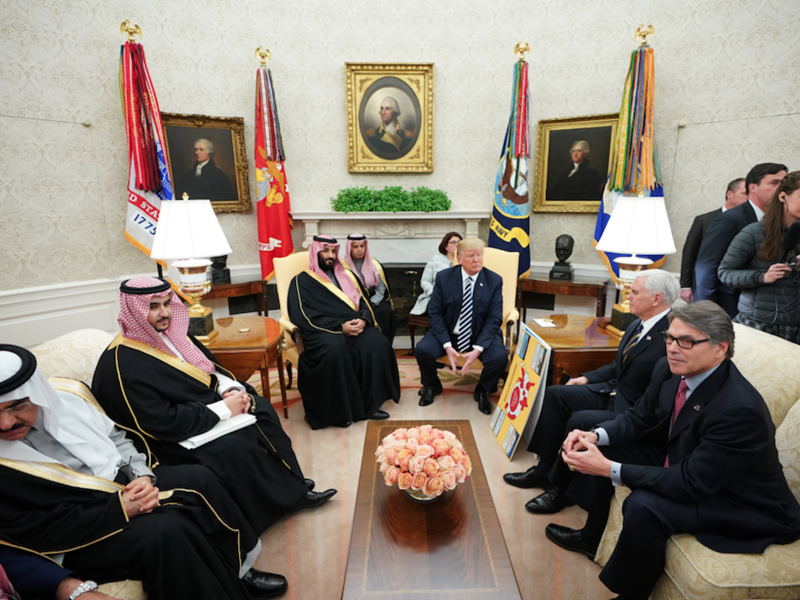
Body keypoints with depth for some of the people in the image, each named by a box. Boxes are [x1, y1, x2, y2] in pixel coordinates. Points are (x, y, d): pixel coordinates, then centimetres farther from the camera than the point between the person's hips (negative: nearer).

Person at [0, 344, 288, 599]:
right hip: (81, 535, -5)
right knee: (165, 531, -30)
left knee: (199, 479, -13)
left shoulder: (65, 401, -3)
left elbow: (117, 440, 7)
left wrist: (142, 475, -12)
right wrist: (119, 509, -23)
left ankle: (236, 570, 5)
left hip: (125, 483, 6)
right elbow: (29, 532, -17)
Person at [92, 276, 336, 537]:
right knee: (234, 448, -24)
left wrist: (231, 387, -9)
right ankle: (288, 498, -1)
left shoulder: (168, 331, 0)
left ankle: (291, 485, 7)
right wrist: (224, 409, -23)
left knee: (261, 409, -3)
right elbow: (162, 423, -26)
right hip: (171, 441, -8)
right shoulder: (122, 366, -24)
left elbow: (208, 365, 12)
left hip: (203, 404, 9)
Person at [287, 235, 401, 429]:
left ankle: (369, 404, -13)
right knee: (334, 349, -37)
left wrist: (363, 320, -8)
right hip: (323, 332, -4)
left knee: (378, 343, -25)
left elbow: (365, 303, 17)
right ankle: (336, 410, -19)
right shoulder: (302, 281, 8)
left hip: (355, 327, 4)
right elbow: (303, 317, -6)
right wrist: (340, 326, -16)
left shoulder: (347, 276, 23)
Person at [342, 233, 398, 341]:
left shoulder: (375, 265, 13)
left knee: (387, 312, -27)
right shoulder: (343, 267, 3)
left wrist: (371, 304, -9)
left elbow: (381, 288, 8)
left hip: (374, 301, 3)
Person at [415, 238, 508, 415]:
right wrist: (447, 346, -19)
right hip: (448, 332, 1)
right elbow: (435, 313, -6)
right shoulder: (443, 277, -6)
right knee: (422, 350, -24)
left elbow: (494, 319, -9)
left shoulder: (494, 281, -6)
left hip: (481, 335, 0)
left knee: (499, 358, -27)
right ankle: (432, 386, 11)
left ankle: (482, 391, 8)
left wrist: (478, 349, -22)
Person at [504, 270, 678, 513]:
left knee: (579, 421, -28)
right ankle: (544, 470, 7)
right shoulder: (636, 326, 6)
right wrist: (587, 377, 8)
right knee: (555, 394, 0)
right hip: (611, 392, 9)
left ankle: (560, 488, -3)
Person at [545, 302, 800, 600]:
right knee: (605, 445, 4)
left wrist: (609, 469, -33)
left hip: (739, 504, -8)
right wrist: (595, 436, -19)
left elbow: (691, 484, -30)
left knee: (643, 505, -32)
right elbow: (639, 418, 1)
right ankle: (592, 537, 25)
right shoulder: (669, 369, -12)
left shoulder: (741, 409, -34)